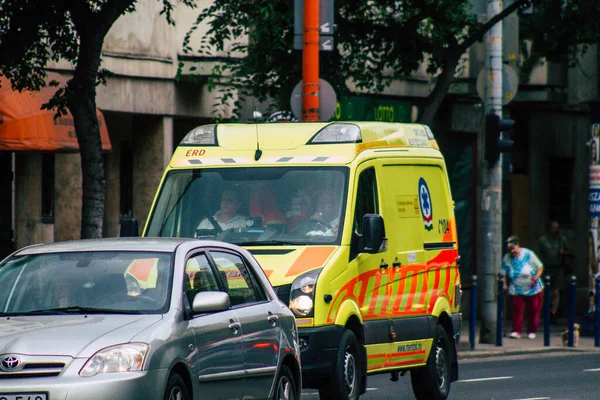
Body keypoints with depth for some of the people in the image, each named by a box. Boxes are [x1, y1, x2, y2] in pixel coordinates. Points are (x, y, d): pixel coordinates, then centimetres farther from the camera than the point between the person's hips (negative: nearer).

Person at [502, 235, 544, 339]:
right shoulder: (506, 258, -3)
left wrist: (536, 276, -20)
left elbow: (540, 267, -3)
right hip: (517, 290, 1)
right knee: (517, 309, -12)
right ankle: (516, 331, -11)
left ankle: (531, 332, 15)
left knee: (534, 309, 3)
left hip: (533, 288, -1)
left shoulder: (528, 254, -10)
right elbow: (504, 274, 4)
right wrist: (504, 284, -12)